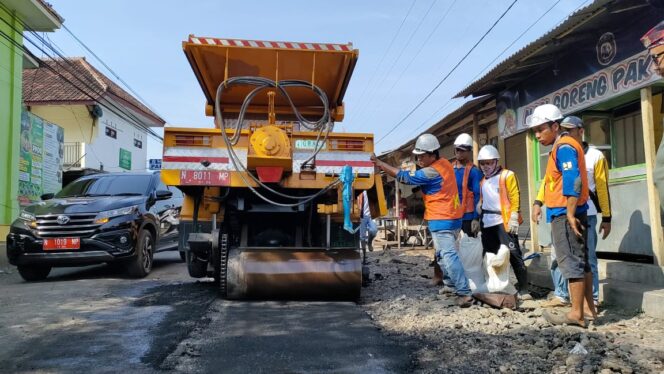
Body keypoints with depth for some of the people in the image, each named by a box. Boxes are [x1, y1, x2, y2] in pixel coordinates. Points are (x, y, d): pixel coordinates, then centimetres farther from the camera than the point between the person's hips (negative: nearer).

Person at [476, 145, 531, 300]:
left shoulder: (507, 175, 0)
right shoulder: (483, 180, 19)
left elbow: (514, 198, -7)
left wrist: (514, 218, -14)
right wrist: (478, 219, 14)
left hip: (504, 221, -7)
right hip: (487, 223, 7)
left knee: (514, 255, -6)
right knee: (490, 256, 10)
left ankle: (523, 289, -3)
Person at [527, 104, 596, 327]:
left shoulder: (563, 147, -13)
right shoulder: (563, 146, 18)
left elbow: (573, 181, -23)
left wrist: (570, 214, -24)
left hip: (565, 214, -10)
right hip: (567, 213, 10)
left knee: (570, 261, -8)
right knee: (580, 261, 12)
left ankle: (576, 313, -4)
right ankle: (588, 308, 19)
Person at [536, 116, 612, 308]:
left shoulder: (595, 156, 0)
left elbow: (603, 188, 0)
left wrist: (607, 218, -2)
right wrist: (538, 203, -13)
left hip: (586, 215, -4)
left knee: (587, 259, 2)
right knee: (558, 257, 7)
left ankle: (592, 299, 13)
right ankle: (561, 295, 17)